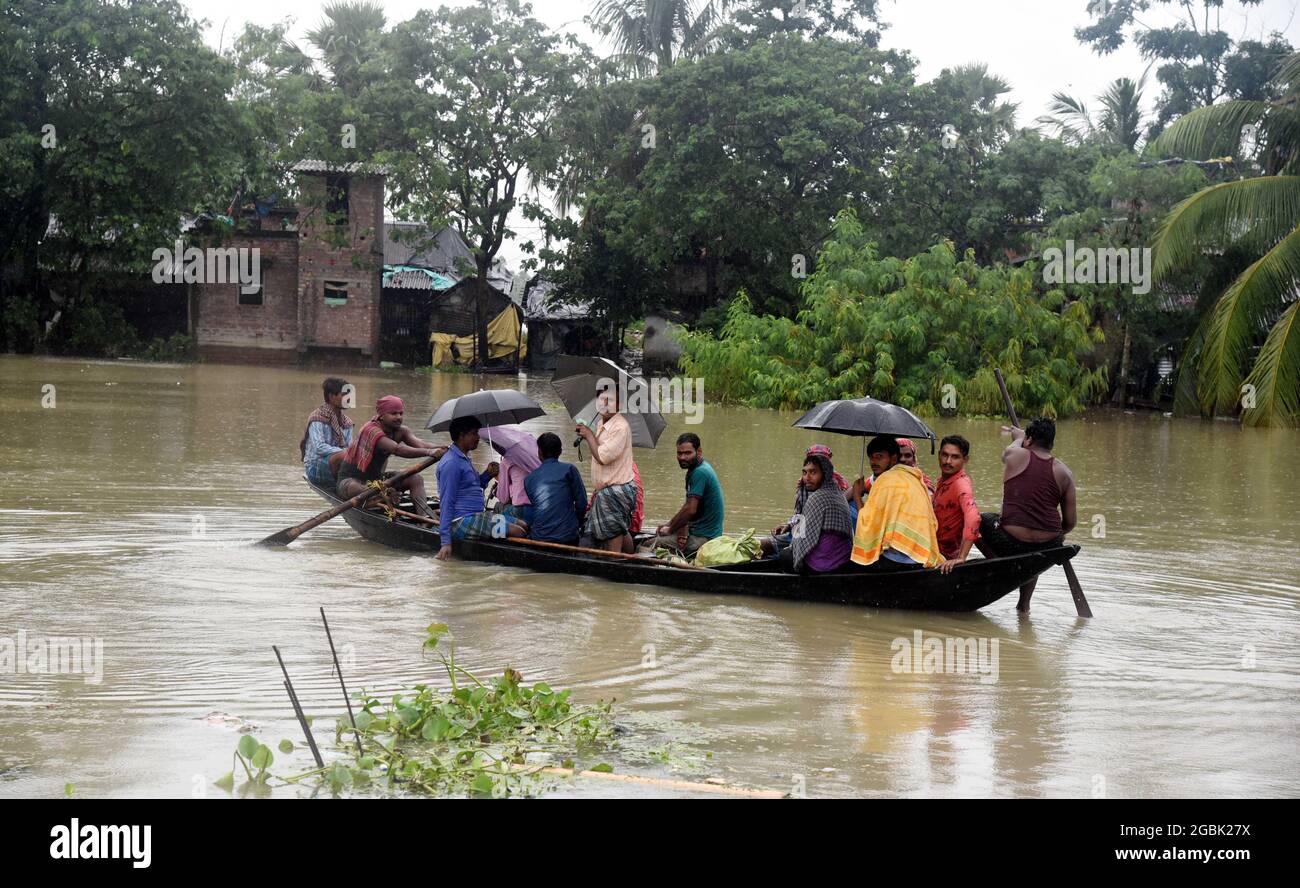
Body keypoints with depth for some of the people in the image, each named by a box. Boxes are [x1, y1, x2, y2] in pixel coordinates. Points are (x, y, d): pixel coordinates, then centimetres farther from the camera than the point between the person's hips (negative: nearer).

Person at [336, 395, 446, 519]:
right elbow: (397, 450, -39)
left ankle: (428, 518, -27)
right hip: (350, 480, -7)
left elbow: (419, 444, -19)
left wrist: (440, 449, -40)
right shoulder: (371, 431, -25)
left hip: (376, 478, 8)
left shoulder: (400, 431, 0)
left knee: (415, 479, -10)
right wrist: (428, 452, -52)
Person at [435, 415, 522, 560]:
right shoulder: (451, 463, -15)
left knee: (523, 525, 4)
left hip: (476, 515, 11)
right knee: (517, 532, -20)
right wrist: (446, 541, -21)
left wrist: (488, 474, 6)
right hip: (462, 521, -11)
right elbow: (446, 503, -18)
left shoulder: (464, 459, 17)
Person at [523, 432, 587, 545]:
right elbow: (581, 502, -2)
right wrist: (577, 523, 14)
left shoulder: (528, 478, 11)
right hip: (567, 538, -3)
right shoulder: (569, 469, 0)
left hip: (538, 538, 3)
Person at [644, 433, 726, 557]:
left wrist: (669, 529, -9)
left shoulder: (700, 473, -20)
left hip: (704, 538, -10)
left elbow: (690, 509, -23)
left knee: (647, 547, -10)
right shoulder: (694, 470, 12)